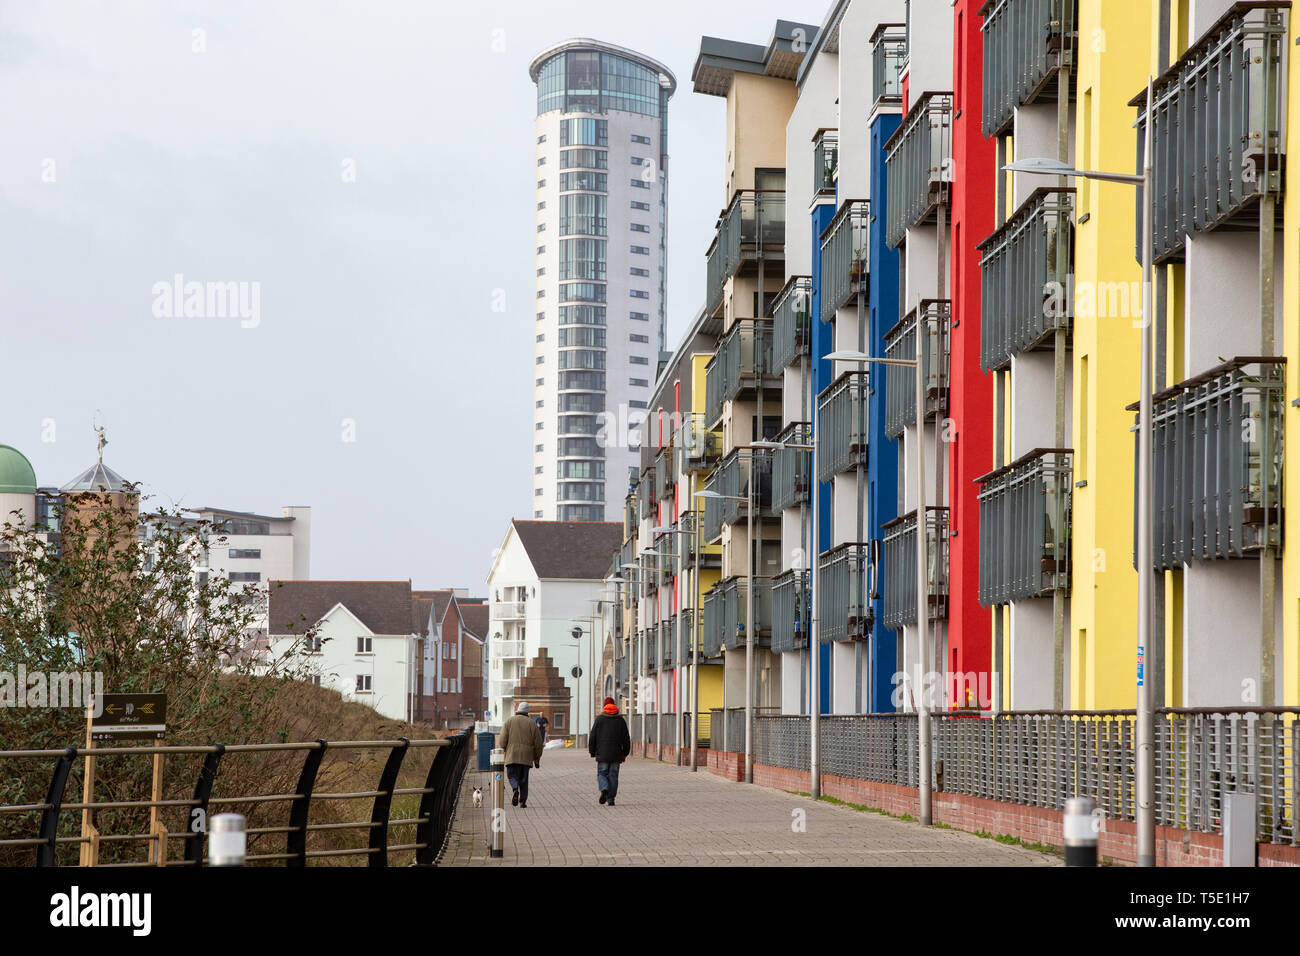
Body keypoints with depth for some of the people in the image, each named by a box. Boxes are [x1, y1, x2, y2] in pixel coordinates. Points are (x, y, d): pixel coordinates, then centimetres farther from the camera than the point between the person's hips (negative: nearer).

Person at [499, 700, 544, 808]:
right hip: (526, 757, 1)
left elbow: (503, 740, -2)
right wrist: (537, 758, 13)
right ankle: (522, 801, 5)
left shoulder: (509, 722, 3)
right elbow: (538, 743, 5)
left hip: (512, 755, -1)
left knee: (512, 775, 6)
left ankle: (515, 789, -25)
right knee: (524, 779, 8)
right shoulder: (532, 724, 4)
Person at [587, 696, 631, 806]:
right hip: (616, 755, 1)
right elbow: (626, 738, 5)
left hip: (602, 754, -1)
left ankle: (604, 789, -22)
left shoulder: (599, 720, 0)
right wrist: (625, 753, 13)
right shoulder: (620, 720, 4)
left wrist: (592, 752, 7)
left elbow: (592, 737, -1)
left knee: (601, 774, 7)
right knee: (613, 776, 6)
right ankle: (610, 799, 2)